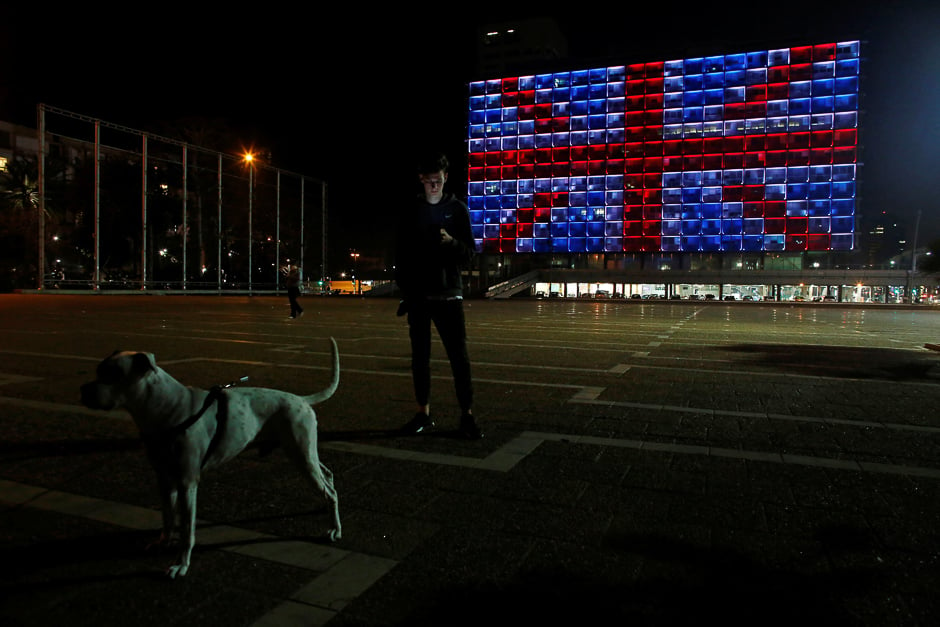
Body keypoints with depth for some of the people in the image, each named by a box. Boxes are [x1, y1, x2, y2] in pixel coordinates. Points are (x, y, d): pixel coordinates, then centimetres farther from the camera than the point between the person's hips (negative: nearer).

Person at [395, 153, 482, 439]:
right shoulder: (410, 212, 7)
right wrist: (405, 292, -1)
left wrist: (452, 242, -20)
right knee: (420, 356, 6)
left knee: (459, 355, -5)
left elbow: (468, 253, 1)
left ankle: (467, 415, 1)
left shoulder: (457, 209, 4)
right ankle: (423, 413, 15)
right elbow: (401, 256, 8)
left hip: (448, 294, -2)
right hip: (418, 296, 2)